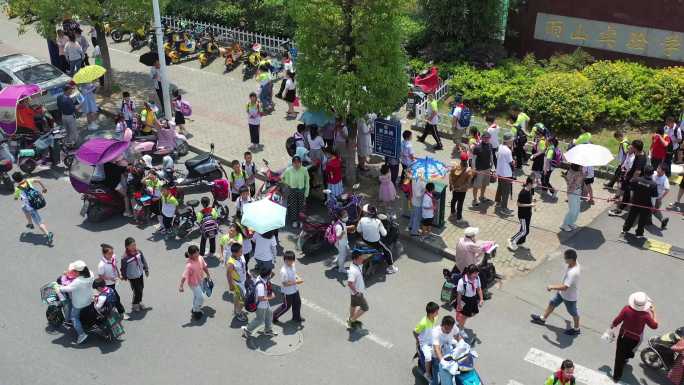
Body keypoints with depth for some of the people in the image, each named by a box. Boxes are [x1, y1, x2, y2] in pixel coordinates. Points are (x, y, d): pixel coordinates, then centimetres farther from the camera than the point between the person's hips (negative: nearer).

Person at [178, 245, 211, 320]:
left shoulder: (200, 258, -16)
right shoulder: (189, 265, -37)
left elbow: (204, 267, 2)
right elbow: (184, 276, -31)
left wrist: (208, 275, 13)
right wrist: (181, 286, -26)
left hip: (200, 280, 7)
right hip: (193, 283, -7)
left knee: (196, 295, 27)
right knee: (201, 297, 3)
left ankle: (194, 309, 51)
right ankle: (195, 312, 28)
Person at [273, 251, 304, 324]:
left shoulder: (292, 265, -8)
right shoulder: (284, 271, -34)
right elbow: (284, 284, -28)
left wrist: (298, 278, -8)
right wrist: (296, 282, -26)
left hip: (295, 289, 8)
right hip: (288, 292, -8)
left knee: (297, 303, 22)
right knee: (286, 306, 11)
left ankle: (296, 317, 46)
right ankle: (274, 316, 32)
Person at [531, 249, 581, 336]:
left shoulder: (573, 273, -43)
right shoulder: (573, 263, -15)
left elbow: (564, 287, -45)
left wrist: (552, 287, -32)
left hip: (570, 296, -9)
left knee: (573, 312, 17)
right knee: (552, 303, 23)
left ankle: (576, 329, 43)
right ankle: (543, 319, 44)